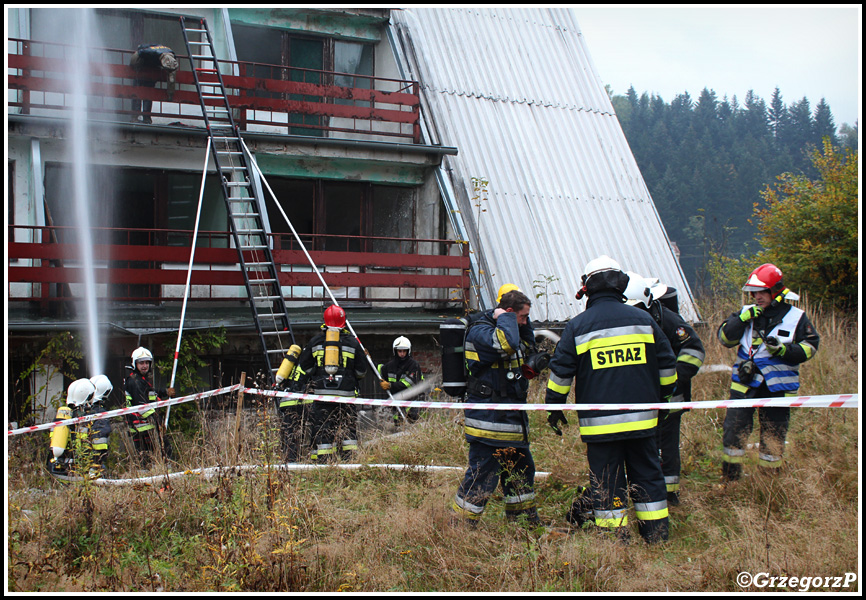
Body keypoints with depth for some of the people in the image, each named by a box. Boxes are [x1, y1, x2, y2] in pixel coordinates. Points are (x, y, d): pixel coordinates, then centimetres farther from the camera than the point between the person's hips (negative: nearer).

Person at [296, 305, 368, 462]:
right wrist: (354, 380, 28)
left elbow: (303, 368, 11)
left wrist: (299, 388, 22)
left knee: (321, 427, 2)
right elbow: (362, 371, 10)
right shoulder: (352, 342, 6)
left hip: (321, 393, 0)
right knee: (348, 426, 7)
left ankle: (321, 460, -1)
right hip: (346, 393, 0)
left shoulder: (315, 341, 8)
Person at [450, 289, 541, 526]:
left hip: (512, 418, 10)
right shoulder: (480, 331, -16)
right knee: (482, 476, -7)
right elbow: (507, 343, -35)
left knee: (521, 470, 19)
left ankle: (526, 522, 33)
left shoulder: (504, 328, 15)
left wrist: (523, 323, 13)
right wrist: (505, 318, -17)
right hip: (488, 419, -10)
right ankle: (459, 527, 4)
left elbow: (528, 349, 27)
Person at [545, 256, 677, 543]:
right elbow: (667, 364, 11)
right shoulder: (643, 319, 5)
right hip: (641, 418, 3)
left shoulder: (578, 326, -3)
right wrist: (662, 397, 25)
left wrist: (555, 407, 11)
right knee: (647, 475, 13)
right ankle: (656, 535, 19)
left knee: (606, 481, 4)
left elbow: (560, 371, -1)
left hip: (600, 422, -3)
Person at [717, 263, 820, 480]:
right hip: (745, 383, 1)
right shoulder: (747, 313, 5)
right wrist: (742, 319, -15)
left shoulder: (796, 318, 1)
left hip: (778, 387, -1)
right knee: (733, 429, -4)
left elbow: (810, 346, 1)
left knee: (773, 437, 8)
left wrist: (784, 350, -17)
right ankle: (730, 478, 8)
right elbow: (725, 338, 0)